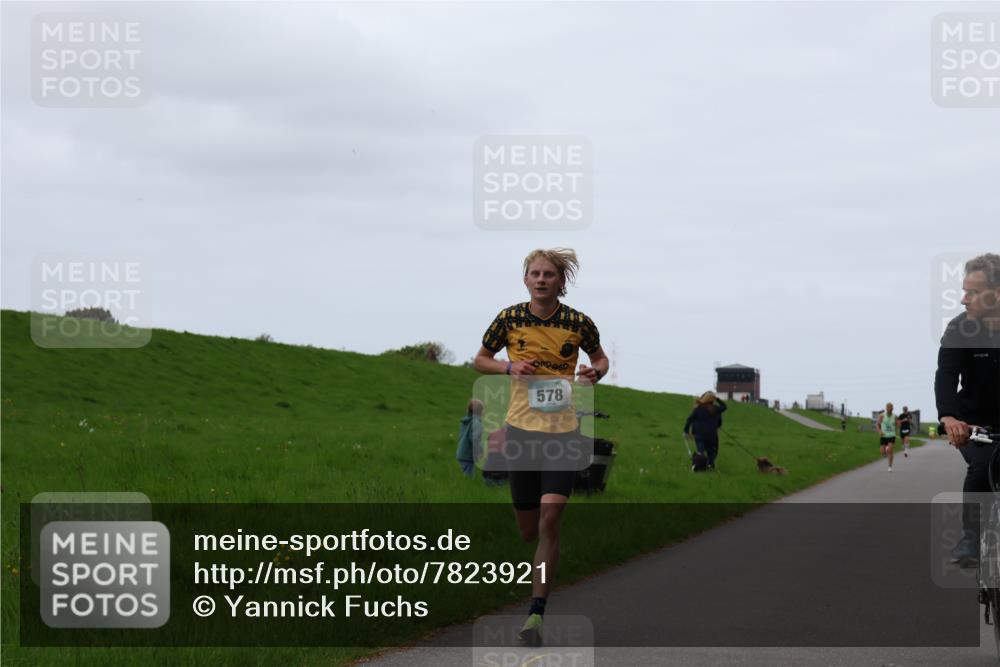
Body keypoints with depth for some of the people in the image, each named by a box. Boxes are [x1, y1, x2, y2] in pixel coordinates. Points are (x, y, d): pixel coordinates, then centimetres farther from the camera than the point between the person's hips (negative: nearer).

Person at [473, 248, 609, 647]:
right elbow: (480, 360, 11)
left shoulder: (578, 323, -2)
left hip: (563, 432, -1)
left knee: (549, 520, -16)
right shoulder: (509, 319, -1)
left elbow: (600, 358, 16)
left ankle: (536, 614, -12)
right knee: (528, 531, 6)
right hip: (521, 431, 1)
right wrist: (509, 367, -8)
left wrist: (595, 372, -7)